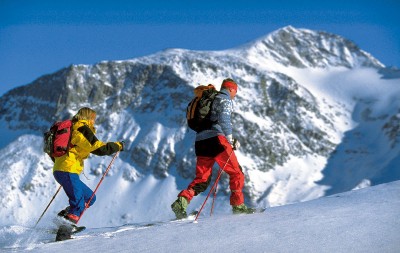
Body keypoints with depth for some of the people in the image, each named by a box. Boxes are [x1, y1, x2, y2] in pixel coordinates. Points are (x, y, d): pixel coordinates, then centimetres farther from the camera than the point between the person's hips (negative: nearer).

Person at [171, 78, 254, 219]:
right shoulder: (225, 99, 2)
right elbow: (223, 118, -16)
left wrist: (229, 140, 29)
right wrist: (230, 139, -12)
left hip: (200, 141, 8)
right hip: (216, 139, -8)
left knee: (201, 179, 7)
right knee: (236, 174, 4)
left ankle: (182, 200, -13)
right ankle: (238, 206, 4)